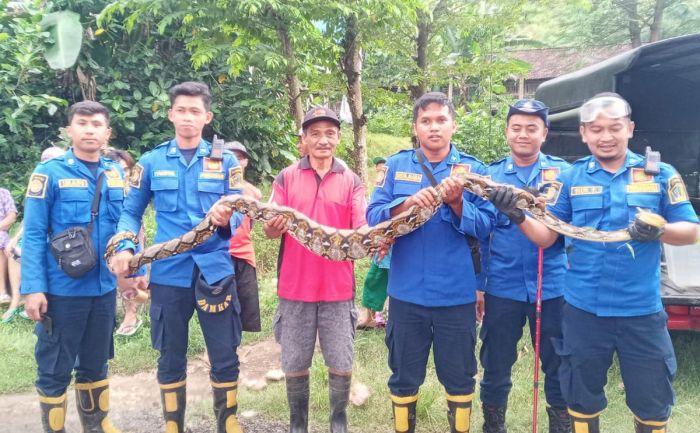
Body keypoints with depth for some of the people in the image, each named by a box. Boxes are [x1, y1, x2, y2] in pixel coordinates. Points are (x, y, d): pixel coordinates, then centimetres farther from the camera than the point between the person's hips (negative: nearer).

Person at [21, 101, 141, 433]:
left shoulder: (116, 174, 4)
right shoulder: (50, 172, -9)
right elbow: (33, 235, -10)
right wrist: (33, 288, -16)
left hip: (104, 288, 4)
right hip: (62, 290, -4)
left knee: (95, 364, 20)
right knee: (54, 370, 9)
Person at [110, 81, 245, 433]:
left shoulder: (225, 161, 3)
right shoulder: (151, 162, 5)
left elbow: (239, 213, -4)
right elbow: (131, 213, 8)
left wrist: (225, 220, -27)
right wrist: (124, 247, -10)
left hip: (215, 271, 0)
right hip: (168, 273, 1)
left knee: (225, 358, 5)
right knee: (171, 359, 13)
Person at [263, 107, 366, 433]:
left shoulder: (351, 181, 4)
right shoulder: (286, 177, 3)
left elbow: (362, 231, -5)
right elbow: (270, 230, -1)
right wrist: (272, 227, -25)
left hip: (338, 288, 0)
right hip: (295, 287, 0)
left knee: (341, 366, 6)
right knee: (294, 366, 9)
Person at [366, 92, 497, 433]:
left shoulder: (473, 169, 1)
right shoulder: (396, 165, 3)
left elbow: (485, 226, -6)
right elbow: (373, 216, -6)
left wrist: (457, 204, -23)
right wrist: (409, 203, -23)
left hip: (457, 293, 0)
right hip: (407, 292, 1)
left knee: (459, 376, 15)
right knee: (404, 377, 16)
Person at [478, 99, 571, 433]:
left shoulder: (563, 171, 3)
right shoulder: (491, 175, 4)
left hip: (553, 286, 0)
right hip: (502, 287, 1)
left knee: (559, 366, 11)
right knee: (495, 365, 11)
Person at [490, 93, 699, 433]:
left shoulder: (660, 175, 0)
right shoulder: (571, 178, 1)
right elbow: (546, 237, -1)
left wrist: (660, 230, -21)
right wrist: (517, 216, -20)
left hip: (642, 310, 0)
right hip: (583, 309, 1)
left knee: (652, 400, 15)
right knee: (582, 398, 17)